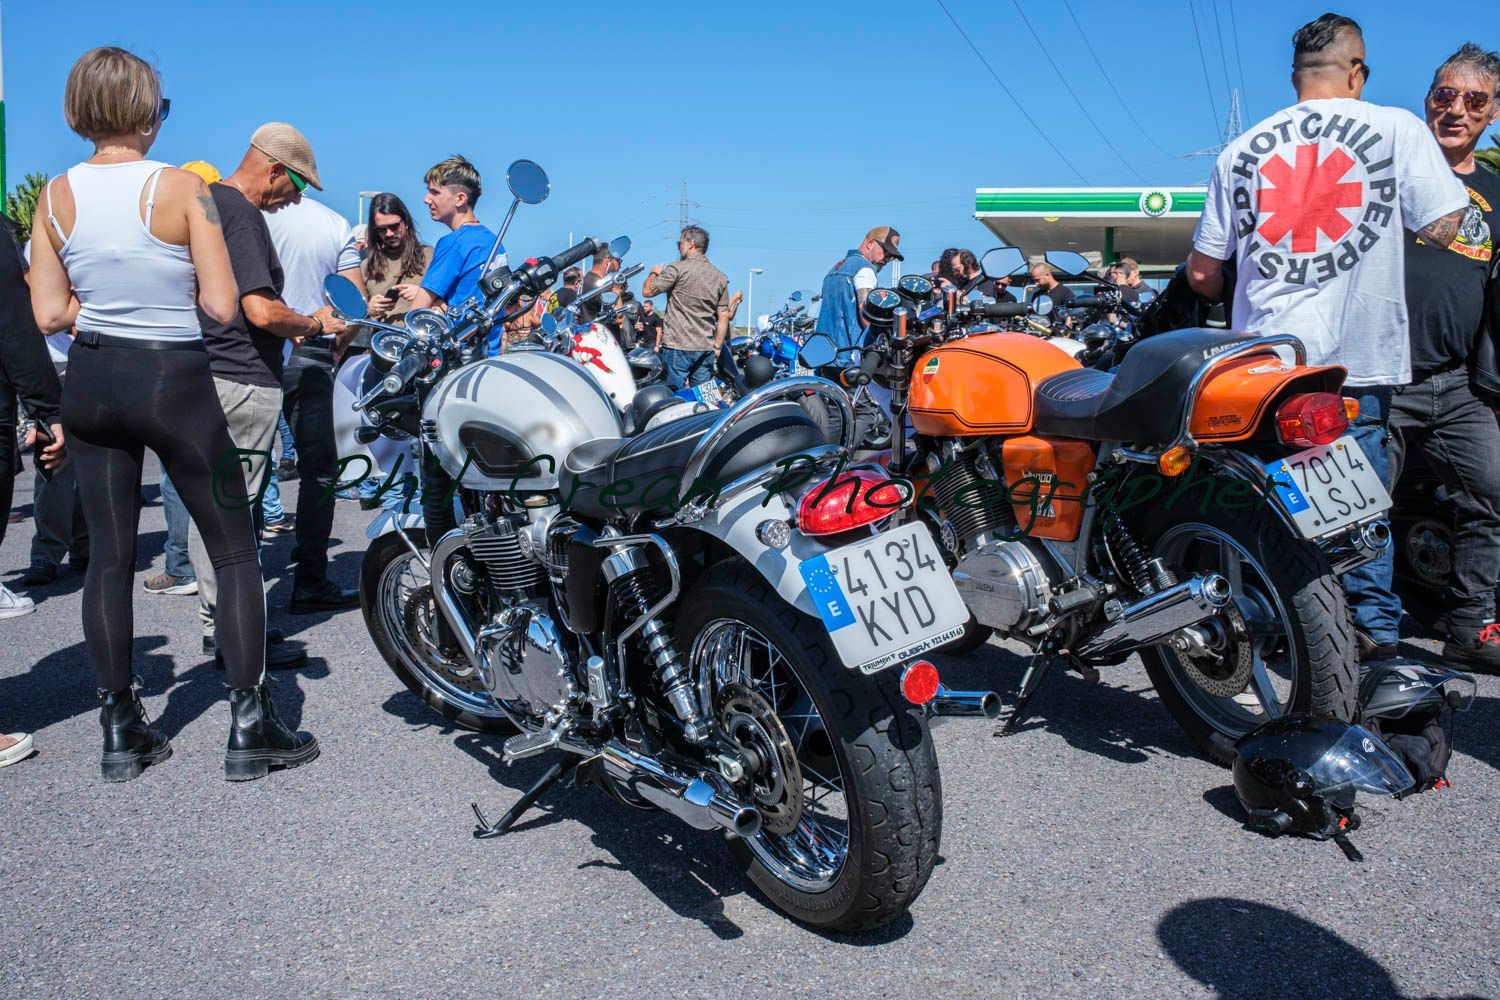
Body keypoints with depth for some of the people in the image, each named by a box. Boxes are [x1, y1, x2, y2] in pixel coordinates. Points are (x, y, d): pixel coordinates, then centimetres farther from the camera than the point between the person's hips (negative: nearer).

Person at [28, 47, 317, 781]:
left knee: (109, 557, 11)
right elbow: (222, 307, -15)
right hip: (174, 381, -5)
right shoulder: (182, 188, -11)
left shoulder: (56, 197, 1)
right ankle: (249, 727, 7)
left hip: (91, 381, 5)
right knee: (235, 552, 5)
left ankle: (120, 731, 18)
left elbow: (49, 314, 1)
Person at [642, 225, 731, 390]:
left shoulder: (678, 268, -7)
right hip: (706, 348, 6)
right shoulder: (720, 277, 12)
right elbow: (724, 316, 11)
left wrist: (654, 273, 15)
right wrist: (717, 347, 15)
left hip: (678, 346, -6)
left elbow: (647, 291, -5)